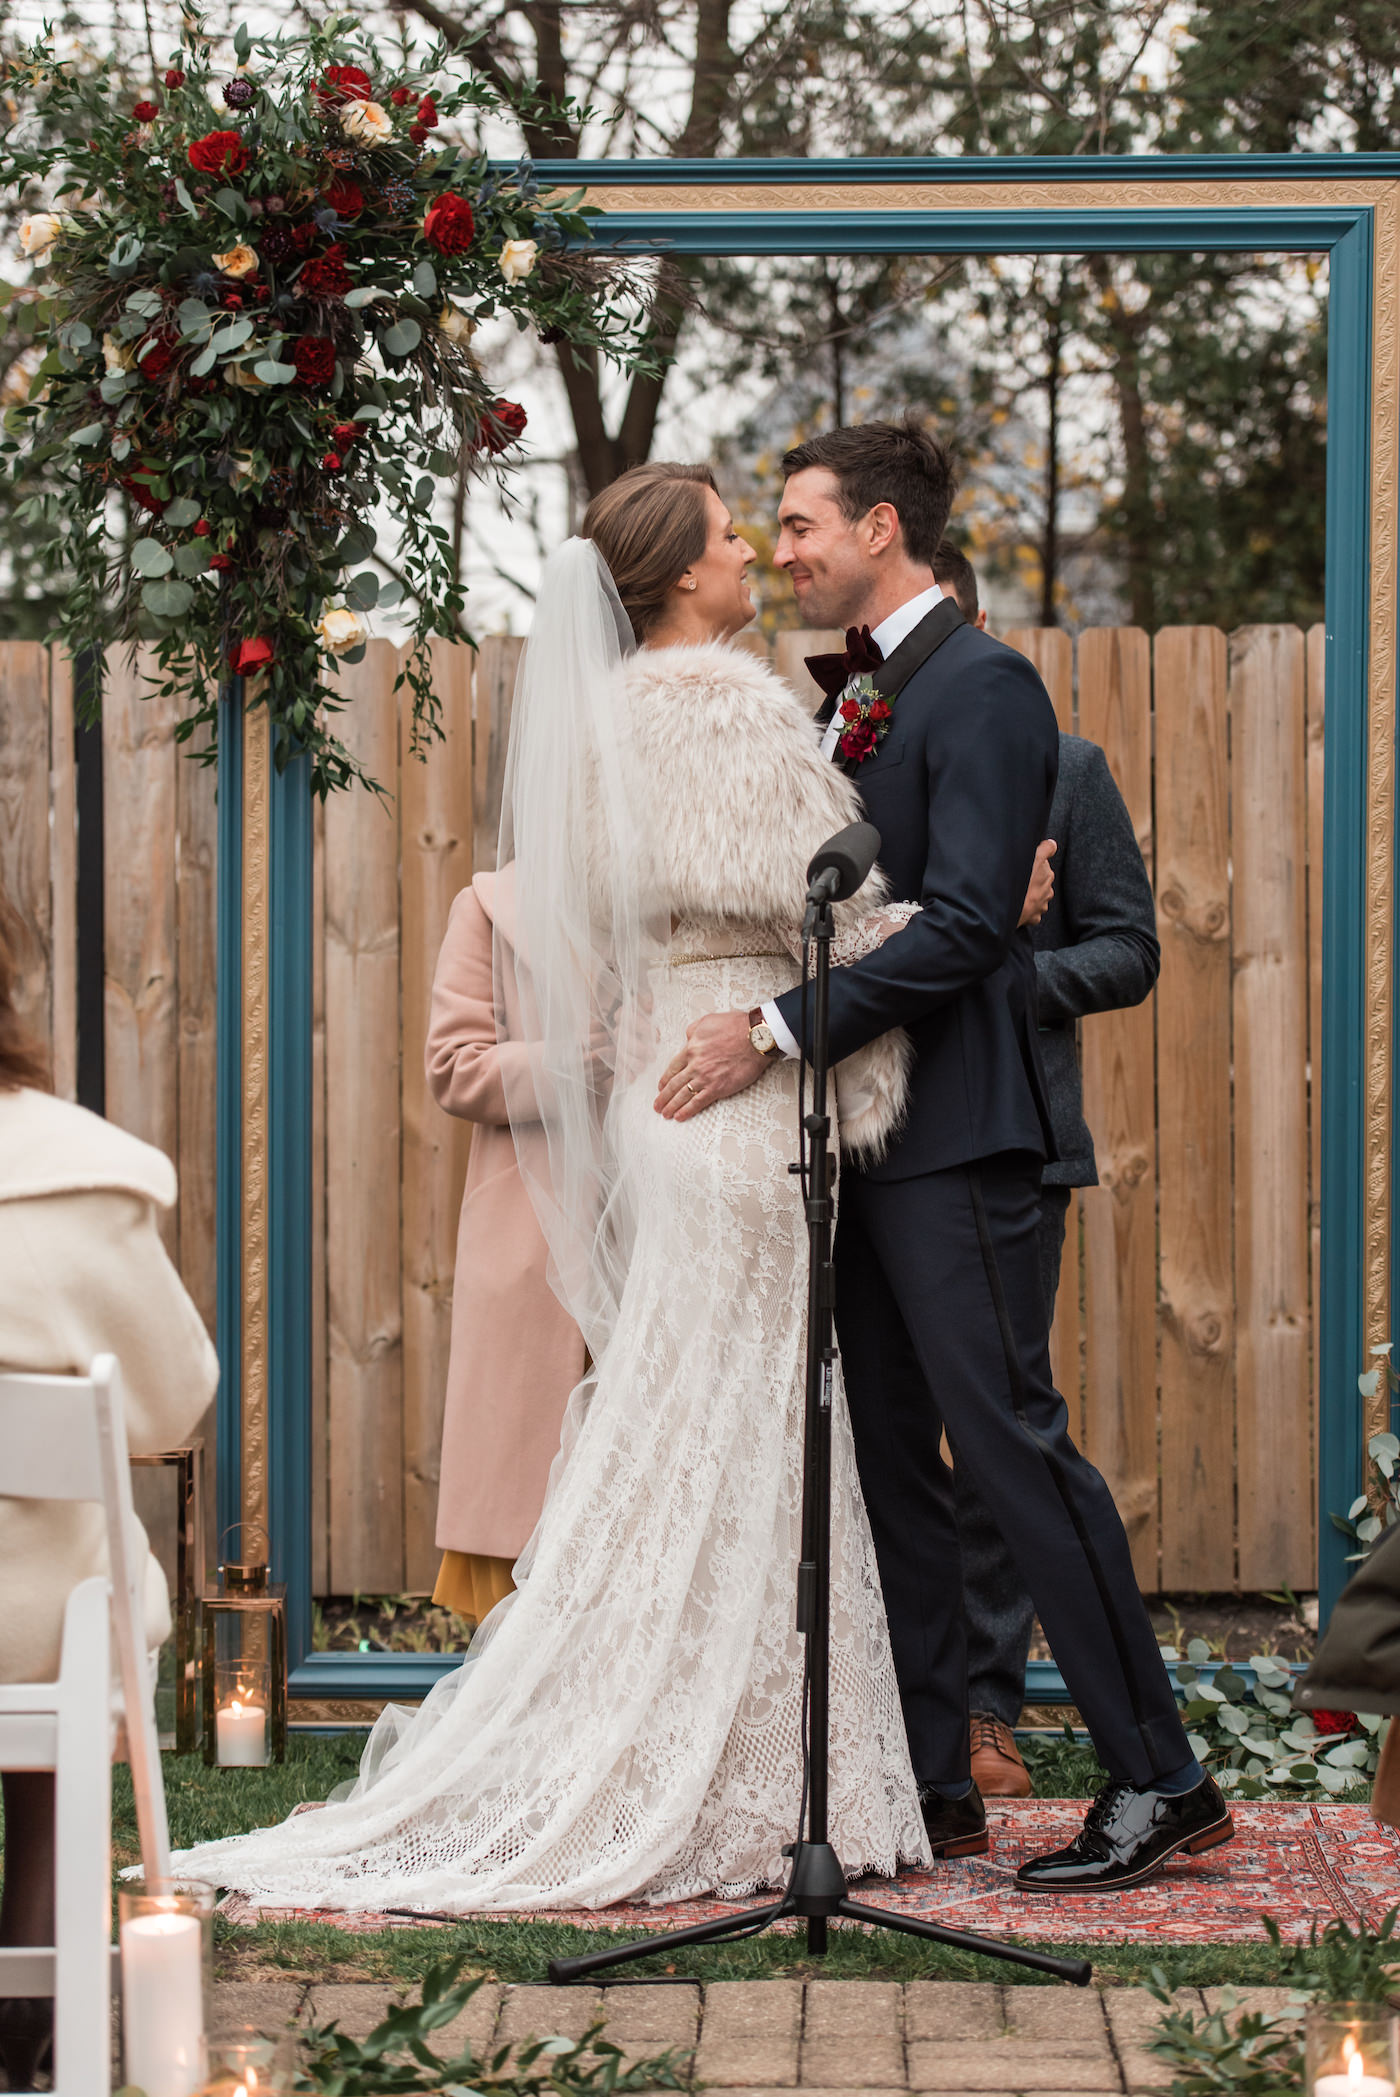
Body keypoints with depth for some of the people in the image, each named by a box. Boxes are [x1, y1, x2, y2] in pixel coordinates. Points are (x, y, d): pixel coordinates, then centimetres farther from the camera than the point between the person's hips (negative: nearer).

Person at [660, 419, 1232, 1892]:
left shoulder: (980, 687, -12)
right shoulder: (853, 694, 17)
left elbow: (961, 923, -21)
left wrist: (777, 1032, -23)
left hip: (948, 1131, -9)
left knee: (1009, 1439, -9)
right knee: (884, 1454, 11)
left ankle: (1158, 1779, -2)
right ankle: (929, 1782, 18)